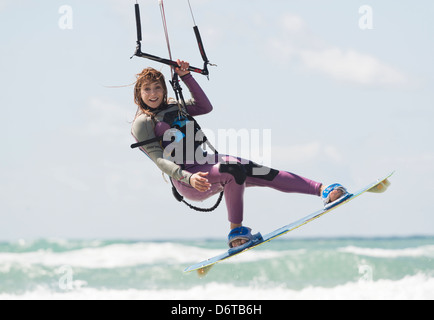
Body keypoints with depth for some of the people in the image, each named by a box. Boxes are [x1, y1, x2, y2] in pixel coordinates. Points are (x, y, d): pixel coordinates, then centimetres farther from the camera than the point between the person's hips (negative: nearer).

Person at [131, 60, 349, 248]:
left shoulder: (173, 106, 19)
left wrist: (186, 77, 15)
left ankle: (322, 190, -15)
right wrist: (188, 178, -28)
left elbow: (205, 106, 24)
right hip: (186, 179, -7)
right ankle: (236, 231, -27)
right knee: (235, 169, -35)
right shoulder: (142, 123, -3)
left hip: (206, 164, 7)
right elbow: (159, 160, -13)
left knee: (263, 173, -10)